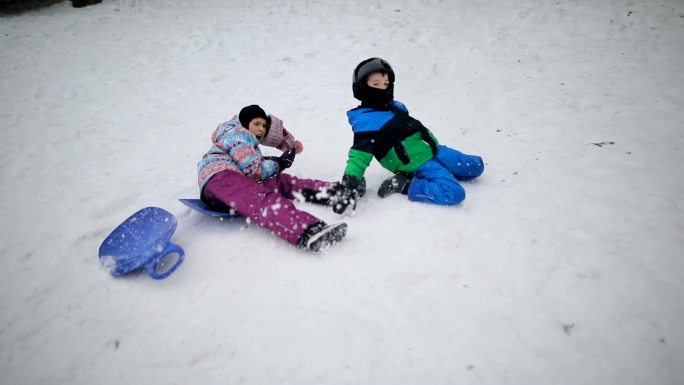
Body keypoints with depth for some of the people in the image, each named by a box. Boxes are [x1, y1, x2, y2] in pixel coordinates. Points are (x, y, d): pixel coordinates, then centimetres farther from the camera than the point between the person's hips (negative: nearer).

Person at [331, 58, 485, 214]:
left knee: (476, 165, 15)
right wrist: (348, 186, -38)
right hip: (419, 165, -9)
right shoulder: (366, 121, -18)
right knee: (453, 193, -28)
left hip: (433, 150, 9)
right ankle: (405, 184, -14)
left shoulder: (396, 106, 8)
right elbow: (359, 156, -26)